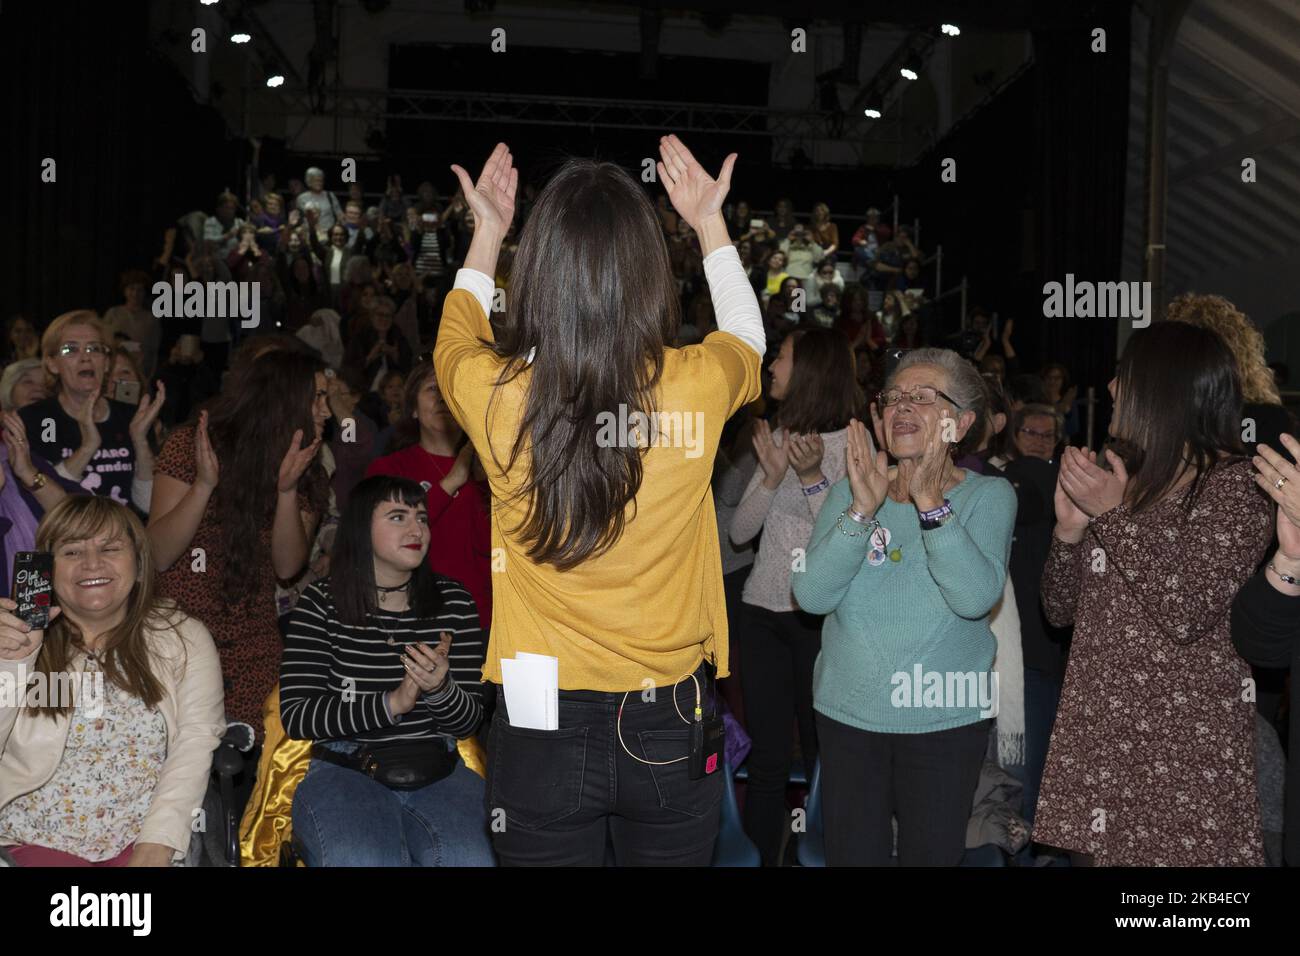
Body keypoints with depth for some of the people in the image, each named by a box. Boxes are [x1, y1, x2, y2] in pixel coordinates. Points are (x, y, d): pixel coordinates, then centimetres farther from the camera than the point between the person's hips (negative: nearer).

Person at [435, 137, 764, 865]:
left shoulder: (496, 395, -16)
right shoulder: (696, 388, -16)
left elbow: (455, 336, 11)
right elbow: (747, 337, 11)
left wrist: (487, 234, 23)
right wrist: (710, 224, 21)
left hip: (541, 730, 0)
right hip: (670, 726, 1)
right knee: (669, 849, 22)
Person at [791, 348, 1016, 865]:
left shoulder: (989, 495, -6)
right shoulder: (850, 492, -1)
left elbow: (976, 598, -22)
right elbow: (811, 595, -14)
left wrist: (931, 504, -26)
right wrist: (864, 508, -22)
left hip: (945, 718, -2)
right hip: (847, 711, 2)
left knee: (934, 854, 12)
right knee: (852, 855, 12)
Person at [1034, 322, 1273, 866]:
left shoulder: (1235, 486, -6)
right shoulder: (1117, 479, 11)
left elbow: (1187, 614, -19)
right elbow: (1060, 611, 10)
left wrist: (1113, 514, -17)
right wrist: (1069, 529, -7)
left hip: (1186, 743, -5)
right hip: (1096, 733, 5)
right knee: (1093, 848, 6)